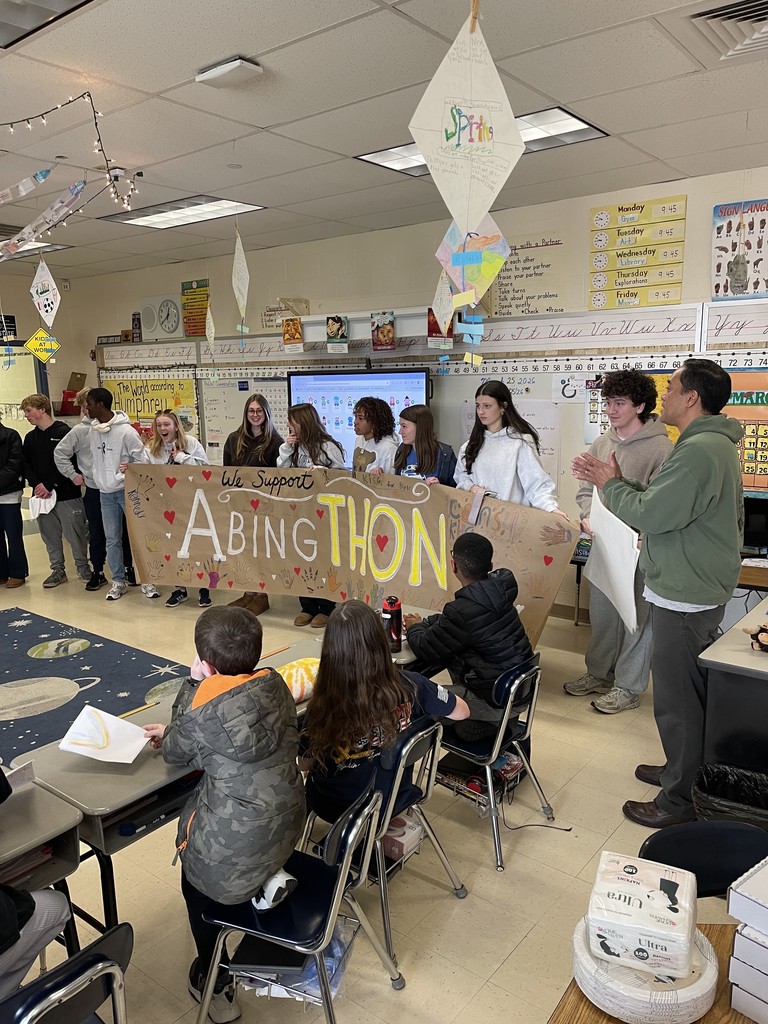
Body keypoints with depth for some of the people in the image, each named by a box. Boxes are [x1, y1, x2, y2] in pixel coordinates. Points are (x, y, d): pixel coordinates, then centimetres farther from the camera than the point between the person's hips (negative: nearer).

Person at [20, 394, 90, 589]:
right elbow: (26, 465, 7)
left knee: (74, 533, 1)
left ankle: (83, 567, 17)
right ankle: (58, 570, 22)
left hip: (66, 494, -6)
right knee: (50, 535, 11)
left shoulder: (63, 432, -7)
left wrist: (49, 485, -17)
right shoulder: (30, 438, 13)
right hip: (41, 495, 6)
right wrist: (36, 484, -10)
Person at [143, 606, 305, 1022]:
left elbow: (173, 752, -2)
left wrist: (193, 684, -1)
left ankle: (215, 983, 33)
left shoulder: (206, 708, -24)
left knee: (194, 876, 26)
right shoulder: (273, 682, -6)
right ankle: (269, 877, 23)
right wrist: (176, 731, 11)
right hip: (286, 825, 5)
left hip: (237, 851, -5)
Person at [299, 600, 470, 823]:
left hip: (336, 806, -2)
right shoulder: (410, 686, -25)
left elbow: (304, 765, -11)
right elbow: (462, 711, -6)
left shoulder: (324, 705, -30)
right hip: (392, 799, 2)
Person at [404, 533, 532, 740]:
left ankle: (479, 721, 9)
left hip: (495, 700, -8)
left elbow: (426, 650, -12)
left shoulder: (463, 610, -27)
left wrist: (414, 628, 7)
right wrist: (424, 623, 7)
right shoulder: (497, 590, -3)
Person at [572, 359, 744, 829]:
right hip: (695, 591, 11)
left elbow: (649, 513, -24)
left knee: (677, 699, 1)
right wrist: (612, 479, 5)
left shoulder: (700, 451, -23)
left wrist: (610, 483, -8)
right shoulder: (713, 444, 13)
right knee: (690, 692, 22)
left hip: (685, 597, -11)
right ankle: (683, 770, 38)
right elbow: (662, 504, 11)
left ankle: (679, 801, 14)